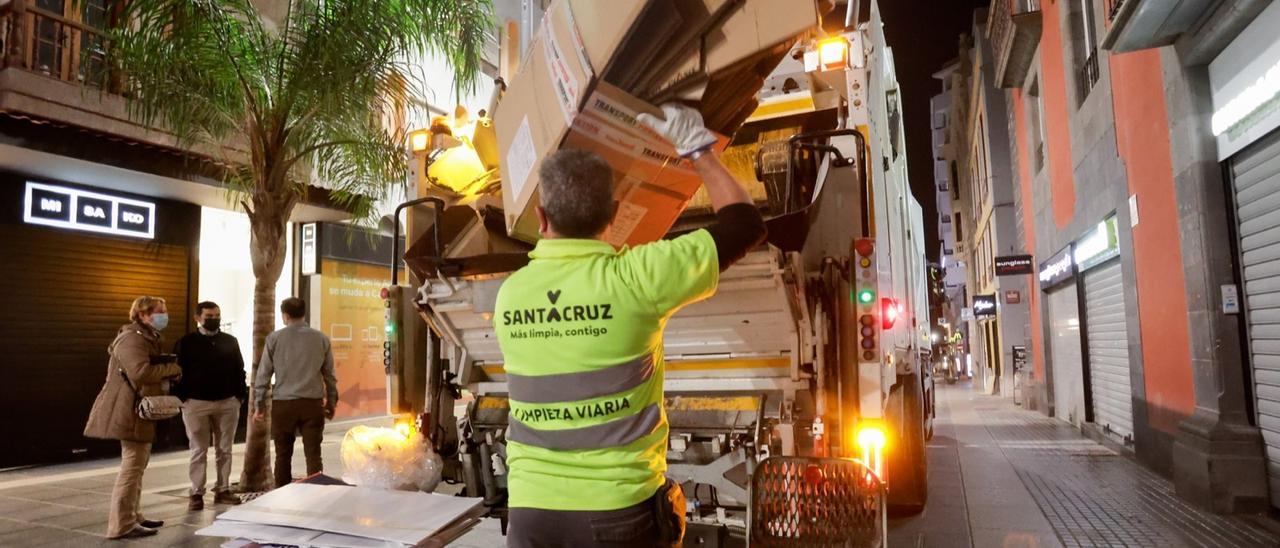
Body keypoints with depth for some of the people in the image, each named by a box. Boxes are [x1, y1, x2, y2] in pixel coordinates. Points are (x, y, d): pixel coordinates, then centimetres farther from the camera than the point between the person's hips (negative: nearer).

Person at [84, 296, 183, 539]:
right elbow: (141, 372, -31)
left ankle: (131, 516, 26)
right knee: (132, 464, -10)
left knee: (137, 464, 16)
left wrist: (168, 373, 2)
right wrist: (172, 369, -18)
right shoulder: (132, 338, -16)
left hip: (141, 409, 11)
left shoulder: (147, 338, 19)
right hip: (131, 410, -11)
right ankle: (122, 525, -6)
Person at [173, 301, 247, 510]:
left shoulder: (230, 341, 8)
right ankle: (196, 493, 9)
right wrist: (181, 398, -10)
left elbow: (239, 370, 11)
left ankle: (223, 490, 17)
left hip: (227, 402, 3)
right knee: (199, 450, 3)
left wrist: (241, 395, 3)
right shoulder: (186, 343, 0)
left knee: (225, 449, 8)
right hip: (196, 403, -3)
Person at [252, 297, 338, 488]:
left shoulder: (274, 338, 0)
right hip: (313, 403, 0)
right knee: (313, 454, 3)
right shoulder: (321, 339, 3)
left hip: (283, 404, 0)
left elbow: (263, 374, 1)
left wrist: (259, 404, 8)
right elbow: (329, 374, 6)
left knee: (283, 455, 12)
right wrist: (332, 402, 15)